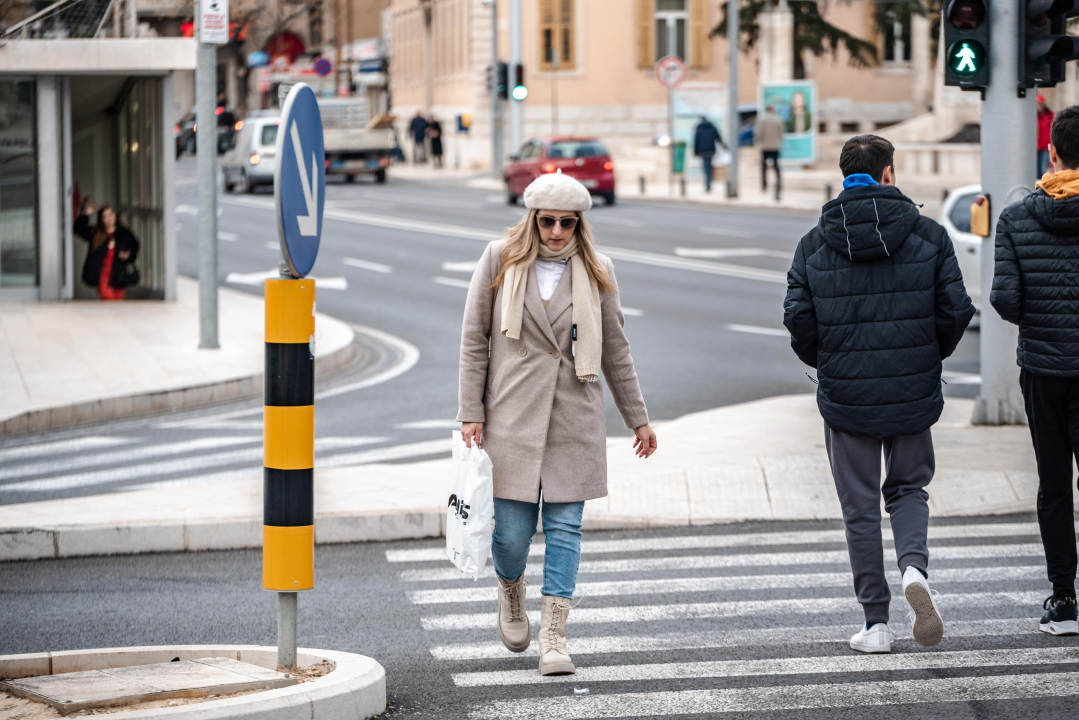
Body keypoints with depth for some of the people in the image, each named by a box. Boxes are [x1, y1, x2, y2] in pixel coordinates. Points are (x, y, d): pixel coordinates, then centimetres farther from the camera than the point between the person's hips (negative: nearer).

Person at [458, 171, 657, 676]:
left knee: (565, 526, -3)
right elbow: (473, 341, 3)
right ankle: (511, 591, 32)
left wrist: (638, 419, 15)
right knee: (512, 532, -2)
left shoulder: (595, 273, 7)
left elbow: (615, 351, 14)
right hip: (512, 417, -1)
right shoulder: (500, 261, 2)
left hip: (574, 420, 1)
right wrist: (471, 413, -2)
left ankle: (553, 638, -1)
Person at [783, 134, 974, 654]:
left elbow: (797, 318, -6)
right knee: (909, 489, 18)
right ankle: (914, 566, -10)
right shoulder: (928, 236, -3)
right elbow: (956, 309, -6)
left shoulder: (814, 245, -2)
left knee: (860, 506, 8)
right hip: (914, 393, 0)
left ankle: (875, 621, 8)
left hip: (846, 396, 0)